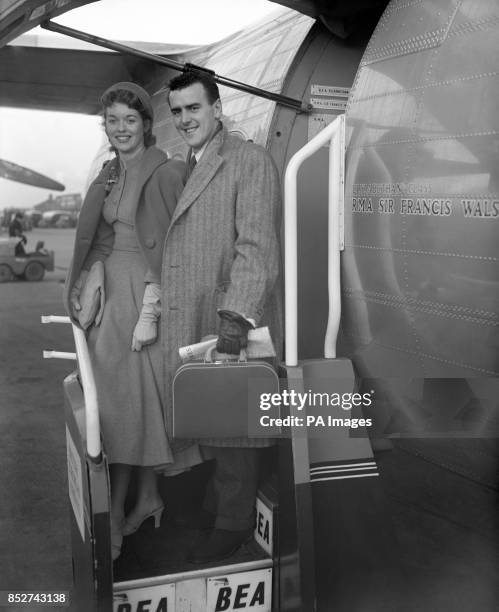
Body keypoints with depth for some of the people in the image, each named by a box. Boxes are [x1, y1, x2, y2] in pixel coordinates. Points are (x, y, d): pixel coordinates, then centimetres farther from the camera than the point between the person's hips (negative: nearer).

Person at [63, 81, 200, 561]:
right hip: (108, 293, 7)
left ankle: (114, 521, 9)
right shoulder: (108, 176, 15)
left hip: (141, 295, -7)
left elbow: (166, 249, -12)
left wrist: (150, 313, -17)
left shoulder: (165, 174, -8)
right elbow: (98, 240, 16)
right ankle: (147, 498, 24)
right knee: (116, 400, 9)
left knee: (135, 400, -1)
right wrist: (88, 294, 9)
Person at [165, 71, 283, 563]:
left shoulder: (250, 161, -11)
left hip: (235, 319, -7)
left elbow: (256, 246, -20)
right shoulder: (185, 167, 15)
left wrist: (236, 320, -29)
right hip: (191, 320, 7)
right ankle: (218, 497, 39)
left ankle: (234, 523, 22)